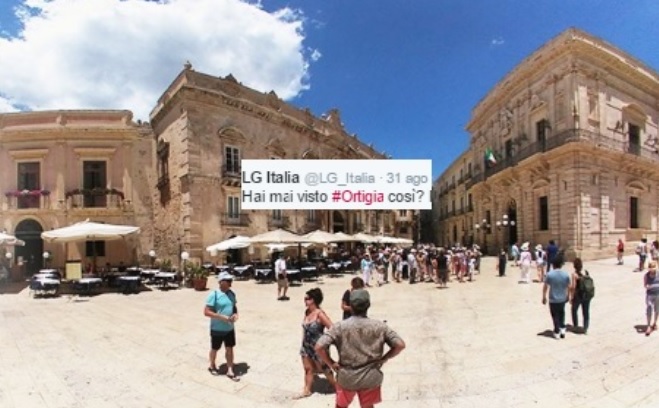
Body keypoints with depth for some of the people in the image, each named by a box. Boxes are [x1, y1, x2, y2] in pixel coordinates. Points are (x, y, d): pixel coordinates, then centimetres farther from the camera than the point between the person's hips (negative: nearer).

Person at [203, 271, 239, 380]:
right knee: (215, 349, 16)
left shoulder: (231, 293, 1)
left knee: (229, 348, 11)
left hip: (230, 328, 5)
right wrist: (222, 317, -27)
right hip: (217, 329, -5)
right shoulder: (214, 294, -19)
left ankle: (230, 371, 22)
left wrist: (236, 314, -9)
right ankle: (212, 366, 40)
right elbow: (206, 312, -20)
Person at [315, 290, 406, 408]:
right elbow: (400, 345, -11)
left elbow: (319, 347, -22)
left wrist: (331, 364, -8)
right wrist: (384, 359, 0)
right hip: (371, 378, 1)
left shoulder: (340, 326, -15)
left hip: (346, 377, -1)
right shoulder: (379, 326, -10)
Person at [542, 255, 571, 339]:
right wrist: (568, 296, 17)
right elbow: (568, 287, 1)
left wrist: (544, 297, 1)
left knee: (555, 315, 10)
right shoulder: (566, 274, -7)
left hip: (553, 299, -3)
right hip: (562, 299, 3)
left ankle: (557, 332, 18)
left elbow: (545, 287, -10)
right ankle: (562, 329, 21)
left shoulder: (549, 274, -15)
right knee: (561, 313, 25)